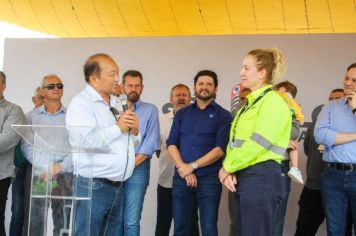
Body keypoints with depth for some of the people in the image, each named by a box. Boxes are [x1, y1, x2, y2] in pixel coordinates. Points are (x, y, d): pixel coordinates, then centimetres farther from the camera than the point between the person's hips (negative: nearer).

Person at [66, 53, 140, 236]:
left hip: (117, 186, 8)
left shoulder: (116, 104, 16)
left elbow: (131, 143, 23)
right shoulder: (81, 103, -9)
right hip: (93, 186, -8)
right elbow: (85, 141, -26)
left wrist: (134, 130, 0)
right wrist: (118, 127, -13)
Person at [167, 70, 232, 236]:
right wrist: (182, 167, -11)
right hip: (181, 178, 3)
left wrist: (192, 166, -12)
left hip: (209, 178, -3)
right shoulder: (182, 114, 14)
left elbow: (221, 149, -8)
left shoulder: (223, 115, 3)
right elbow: (171, 144, 5)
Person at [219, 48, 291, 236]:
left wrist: (228, 167, -9)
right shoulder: (250, 103, 18)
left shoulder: (273, 101, -10)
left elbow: (257, 144, -18)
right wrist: (229, 170, -2)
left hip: (262, 178, -9)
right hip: (242, 177, 9)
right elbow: (235, 140, 14)